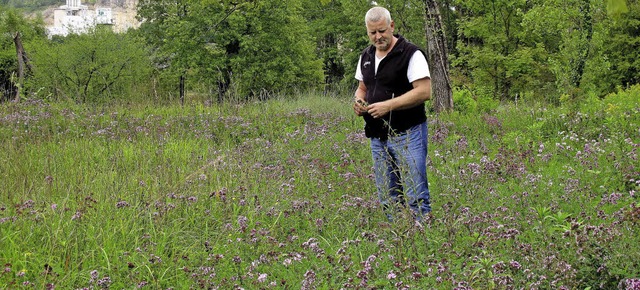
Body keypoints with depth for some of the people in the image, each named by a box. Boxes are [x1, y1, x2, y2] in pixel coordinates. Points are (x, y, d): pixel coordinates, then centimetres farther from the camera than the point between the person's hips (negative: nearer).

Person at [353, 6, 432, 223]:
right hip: (378, 136, 7)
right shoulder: (366, 56, 12)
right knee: (387, 198, 11)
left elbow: (424, 92, -17)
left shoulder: (410, 54, -11)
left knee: (416, 195, -9)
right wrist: (359, 100, -1)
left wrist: (388, 105, -22)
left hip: (407, 134, -7)